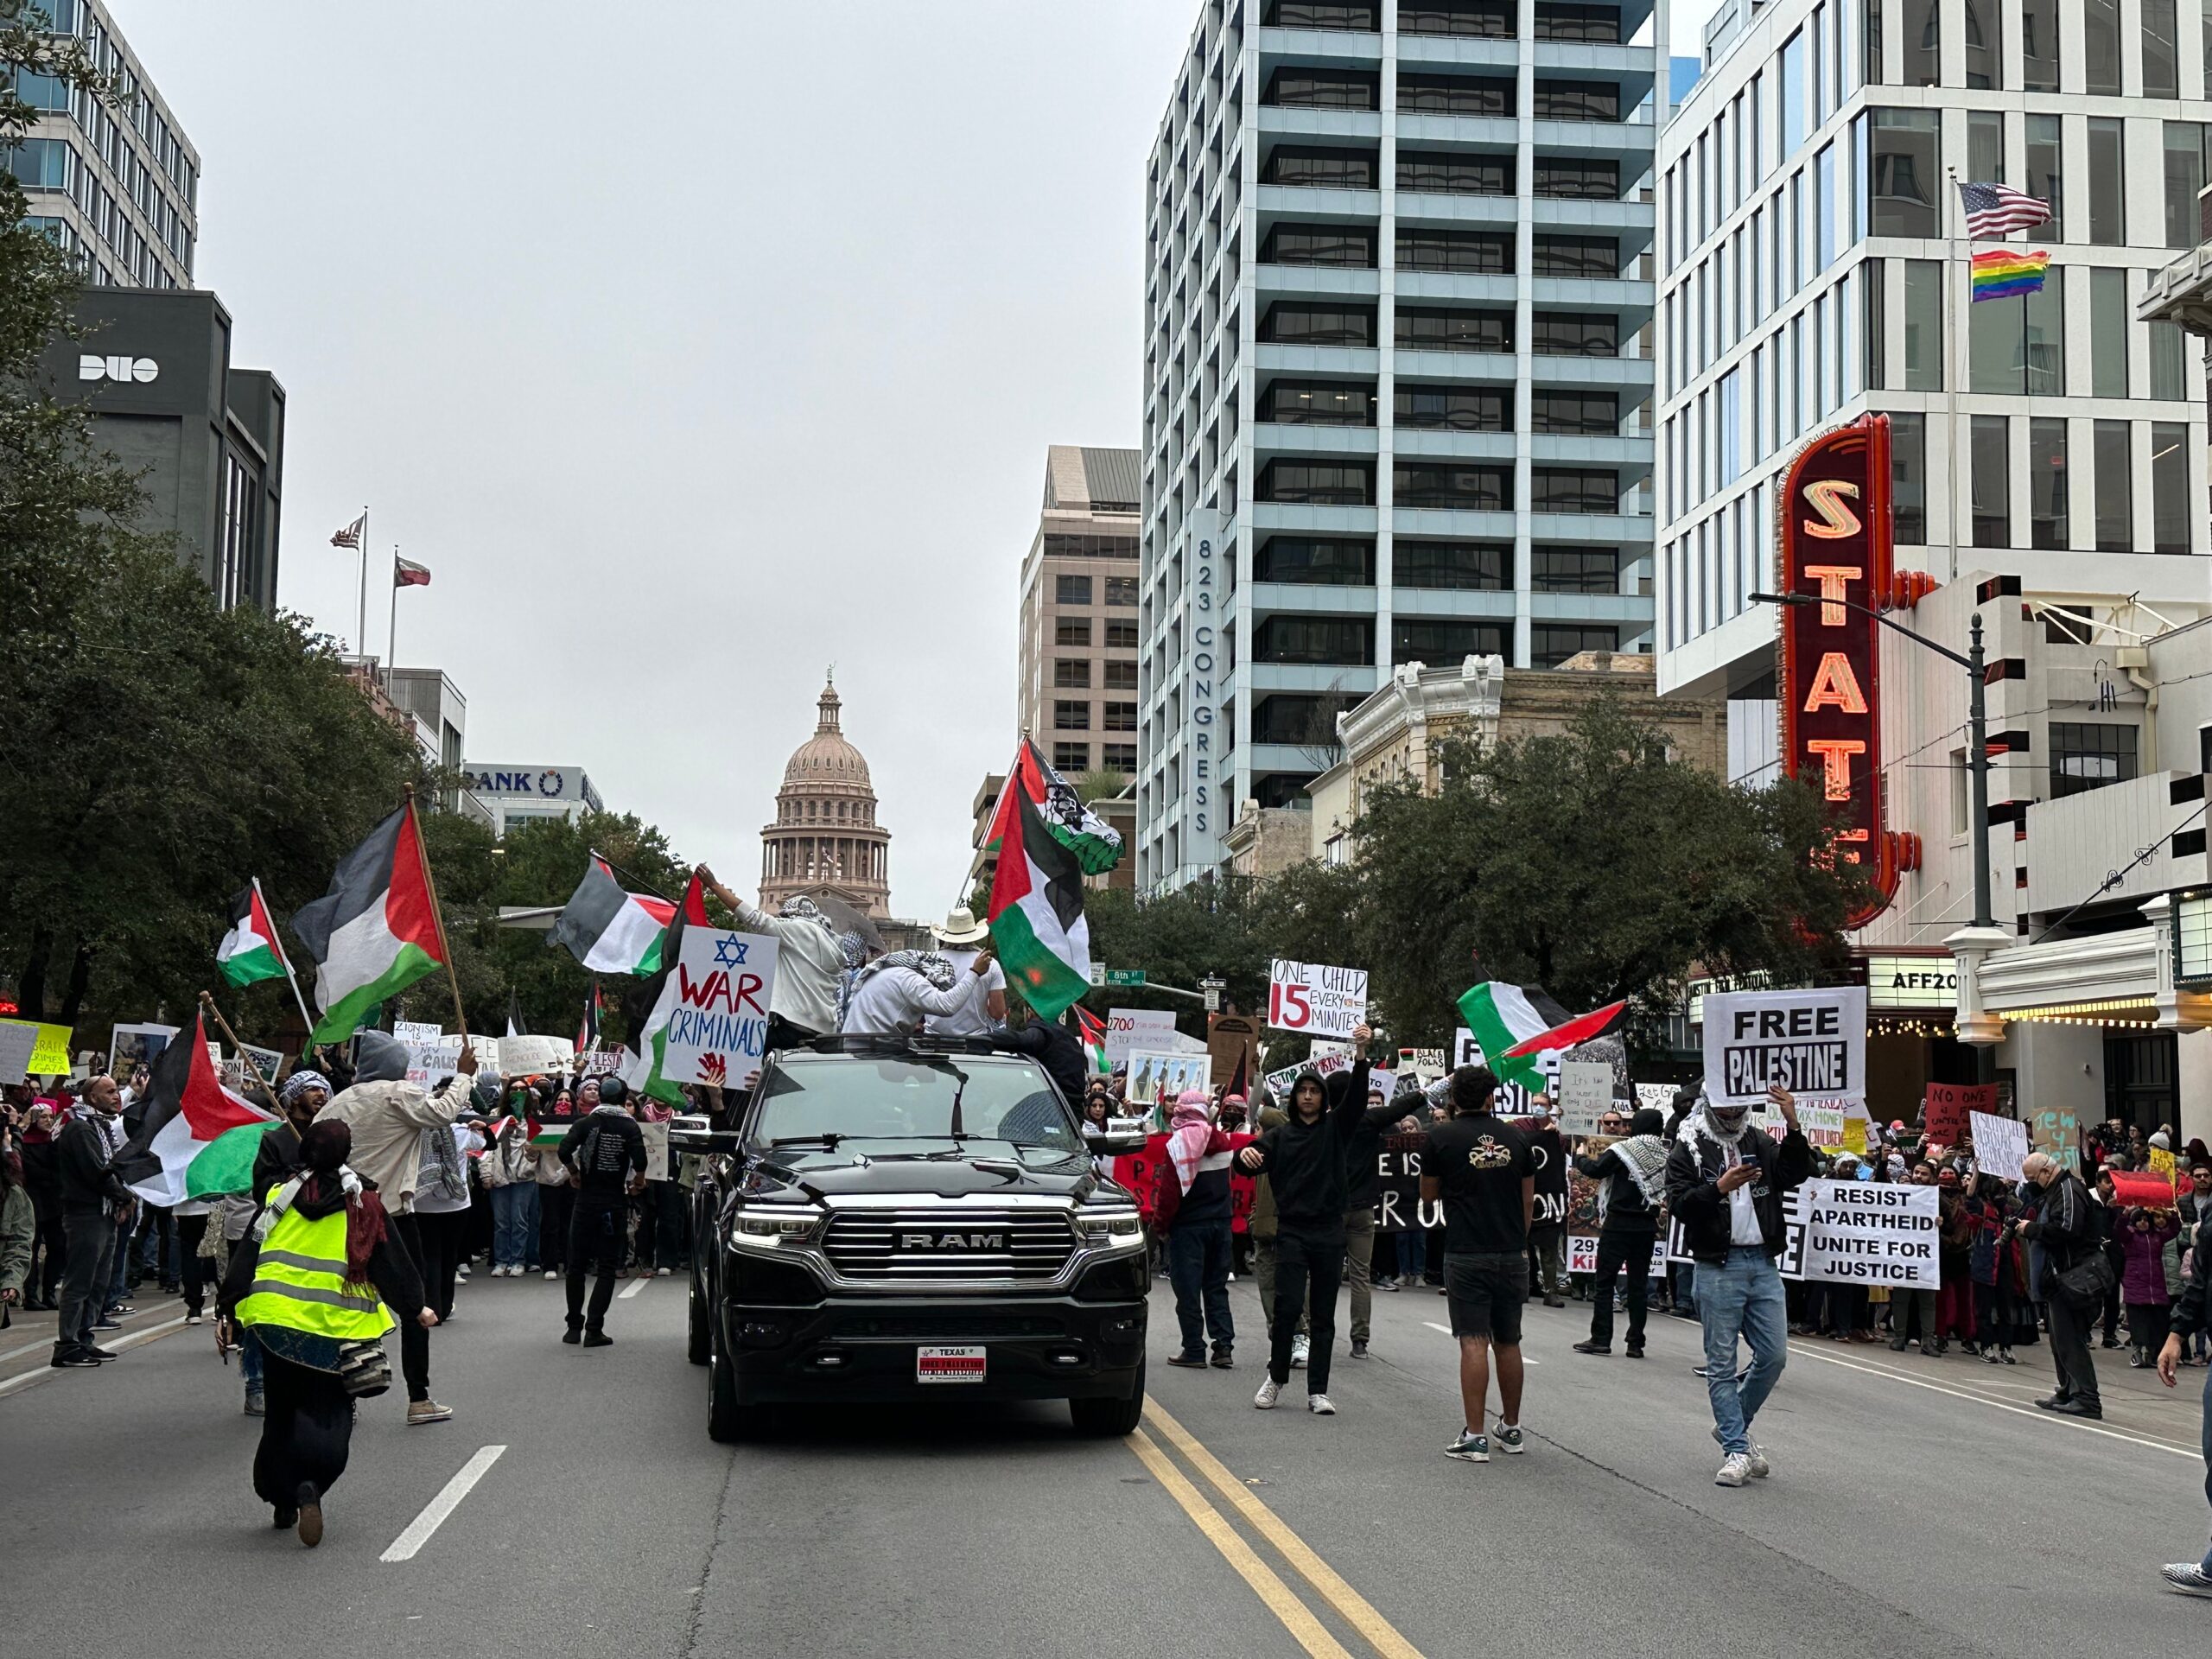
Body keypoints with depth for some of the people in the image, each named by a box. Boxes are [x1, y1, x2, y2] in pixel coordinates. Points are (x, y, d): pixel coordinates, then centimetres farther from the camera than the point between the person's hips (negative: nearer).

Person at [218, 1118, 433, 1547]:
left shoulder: (280, 1197, 7)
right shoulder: (364, 1204, 0)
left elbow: (246, 1257, 7)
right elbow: (392, 1262, 3)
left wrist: (228, 1311, 12)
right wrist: (415, 1309, 14)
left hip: (275, 1320, 3)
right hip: (335, 1324, -3)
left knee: (282, 1411, 18)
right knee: (328, 1413, 3)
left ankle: (282, 1499, 22)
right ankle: (310, 1484, -22)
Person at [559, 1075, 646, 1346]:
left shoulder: (586, 1123, -1)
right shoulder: (630, 1127, -4)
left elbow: (565, 1150, -15)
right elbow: (639, 1160, -17)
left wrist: (574, 1173, 2)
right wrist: (637, 1181, 3)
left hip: (586, 1199, 1)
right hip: (615, 1203, -1)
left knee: (577, 1265, 12)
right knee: (608, 1267, 4)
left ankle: (574, 1327, 14)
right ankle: (594, 1330, -4)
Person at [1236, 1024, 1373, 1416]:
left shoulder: (1335, 1127, 8)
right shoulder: (1281, 1134, 10)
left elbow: (1356, 1098, -6)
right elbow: (1256, 1159, -4)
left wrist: (1361, 1055, -22)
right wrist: (1246, 1154, -29)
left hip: (1329, 1234, 1)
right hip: (1292, 1232, -1)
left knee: (1323, 1316, 4)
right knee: (1287, 1307, -10)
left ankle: (1318, 1391, 9)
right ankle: (1275, 1377, 8)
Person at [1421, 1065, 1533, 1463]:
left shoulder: (1441, 1138, -4)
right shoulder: (1516, 1138, 5)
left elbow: (1428, 1195, 8)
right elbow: (1528, 1201, 11)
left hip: (1466, 1254, -3)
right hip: (1512, 1254, 3)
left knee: (1474, 1342, -5)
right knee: (1508, 1343, 14)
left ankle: (1474, 1436, -8)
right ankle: (1511, 1429, 25)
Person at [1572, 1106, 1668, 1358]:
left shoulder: (1623, 1149, -10)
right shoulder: (1665, 1155, 3)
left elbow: (1596, 1169, -8)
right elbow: (1668, 1190, 7)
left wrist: (1579, 1160, 9)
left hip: (1619, 1224, -4)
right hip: (1647, 1227, 4)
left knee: (1604, 1281, 2)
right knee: (1639, 1284, 10)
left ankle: (1600, 1339, 0)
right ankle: (1636, 1344, 10)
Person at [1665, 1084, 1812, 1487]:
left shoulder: (1761, 1143, 11)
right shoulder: (1688, 1149, 0)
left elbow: (1796, 1174, -5)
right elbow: (1679, 1203, -9)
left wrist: (1794, 1127, -18)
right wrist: (1719, 1188, -24)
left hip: (1763, 1264, 4)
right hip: (1718, 1267, -4)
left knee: (1774, 1355, 6)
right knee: (1722, 1363, 0)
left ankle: (1732, 1426, 25)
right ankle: (1737, 1450, 5)